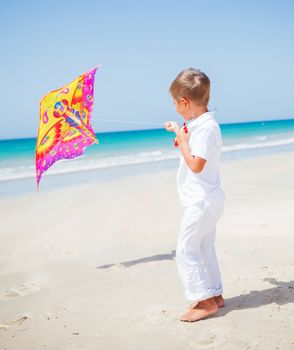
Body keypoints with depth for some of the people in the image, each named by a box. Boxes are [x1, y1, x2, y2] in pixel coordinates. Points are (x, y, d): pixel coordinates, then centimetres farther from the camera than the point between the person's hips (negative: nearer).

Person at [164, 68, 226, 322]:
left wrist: (183, 141, -16)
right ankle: (215, 294, 27)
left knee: (186, 250, -6)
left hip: (202, 201, -11)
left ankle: (205, 301, 0)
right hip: (205, 200, 11)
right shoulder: (199, 124, 10)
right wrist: (180, 132, 26)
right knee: (204, 248, 17)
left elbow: (196, 165, -26)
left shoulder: (207, 127, -22)